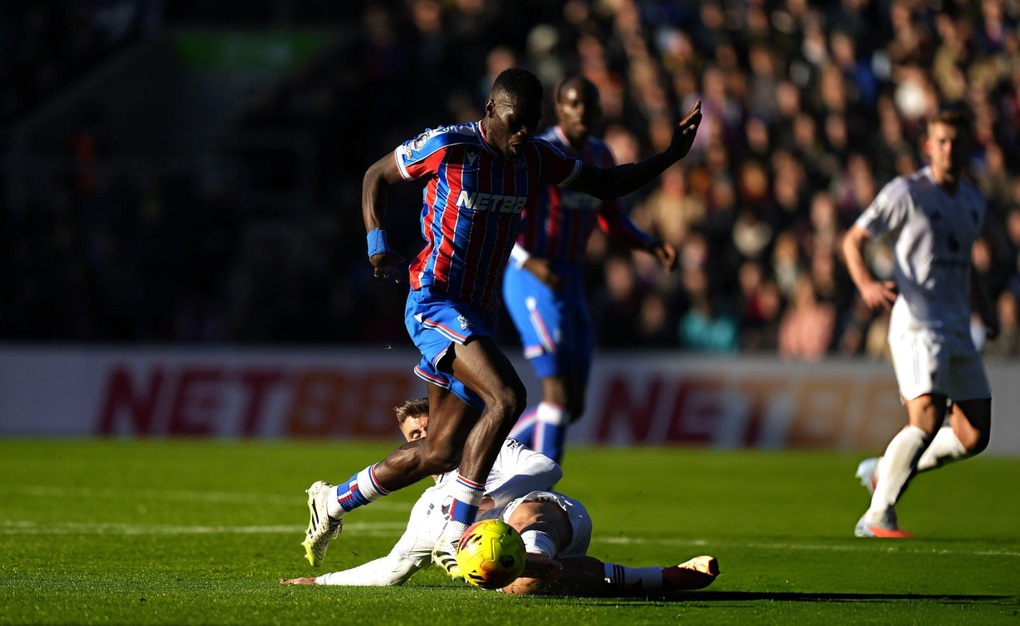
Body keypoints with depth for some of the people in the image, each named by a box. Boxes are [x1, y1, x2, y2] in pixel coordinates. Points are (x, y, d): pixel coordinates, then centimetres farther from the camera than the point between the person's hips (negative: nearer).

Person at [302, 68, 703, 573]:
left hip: (478, 314, 8)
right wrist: (377, 243, -12)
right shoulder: (447, 147, -11)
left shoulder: (535, 158, 6)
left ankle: (334, 501, 29)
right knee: (507, 397, -27)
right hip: (435, 303, -8)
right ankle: (455, 536, -24)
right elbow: (376, 176, 2)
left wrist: (669, 157, 4)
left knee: (441, 453, 9)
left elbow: (606, 184, 17)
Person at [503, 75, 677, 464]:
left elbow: (612, 221, 23)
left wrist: (653, 247, 7)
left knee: (573, 406, 8)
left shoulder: (600, 157, 11)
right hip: (532, 282, -8)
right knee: (558, 395, -15)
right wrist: (528, 260, -31)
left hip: (570, 284, 8)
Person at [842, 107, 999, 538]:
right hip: (917, 323, -7)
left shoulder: (973, 202, 16)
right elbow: (853, 239, -3)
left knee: (973, 436, 2)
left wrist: (984, 308, 16)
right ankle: (878, 516, -13)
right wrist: (865, 284, -21)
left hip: (958, 330, 7)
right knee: (927, 420, -23)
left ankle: (883, 471, 20)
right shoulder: (906, 192, -4)